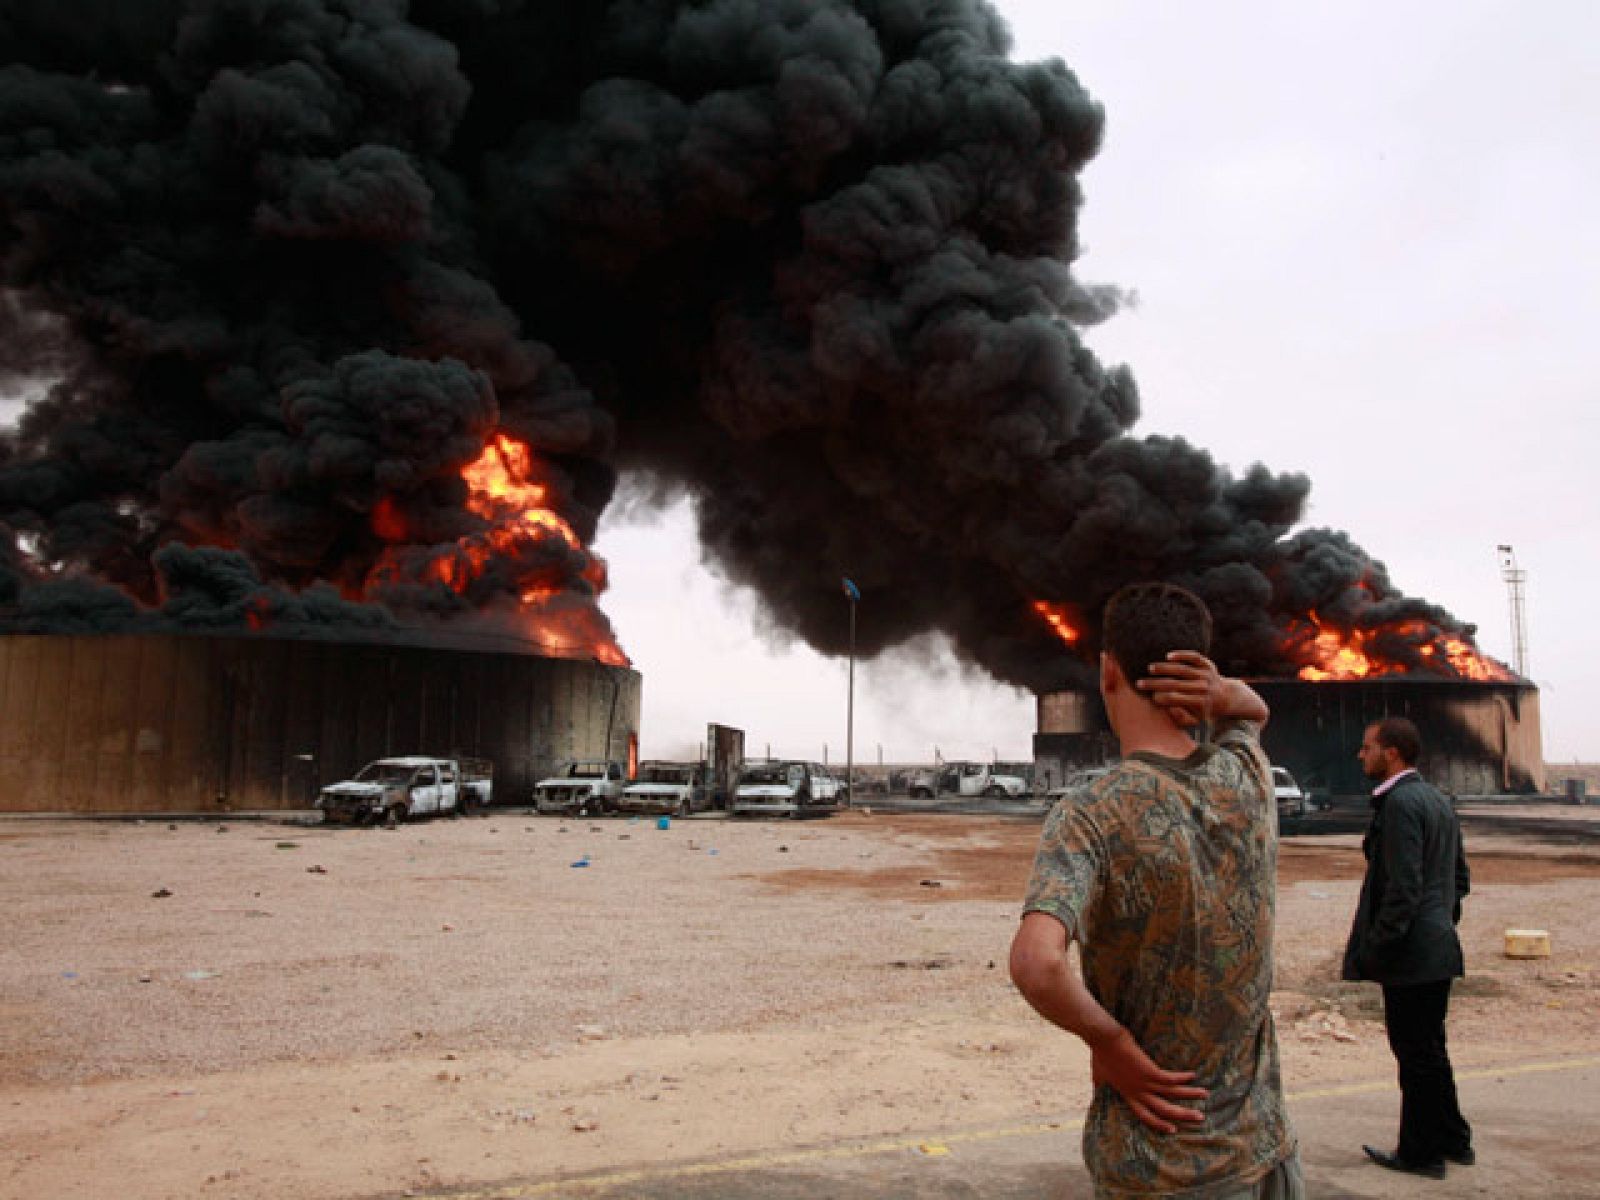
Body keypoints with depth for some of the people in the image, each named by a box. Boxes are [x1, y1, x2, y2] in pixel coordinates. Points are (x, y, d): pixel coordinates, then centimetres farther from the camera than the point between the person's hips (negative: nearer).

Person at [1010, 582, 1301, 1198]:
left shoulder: (1090, 814, -20)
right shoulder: (1248, 777, -5)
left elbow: (1036, 961, -37)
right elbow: (1255, 710, 20)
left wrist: (1109, 1040, -18)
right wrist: (1223, 692, -3)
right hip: (1266, 1147, 5)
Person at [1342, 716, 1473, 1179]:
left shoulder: (1400, 802, -19)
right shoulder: (1437, 800, 12)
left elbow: (1403, 887, -23)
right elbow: (1461, 876, 19)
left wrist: (1374, 948, -18)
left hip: (1411, 954, -10)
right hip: (1439, 947, 10)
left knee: (1417, 1054, 3)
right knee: (1430, 1050, 21)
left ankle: (1421, 1153, 15)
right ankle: (1452, 1140, 32)